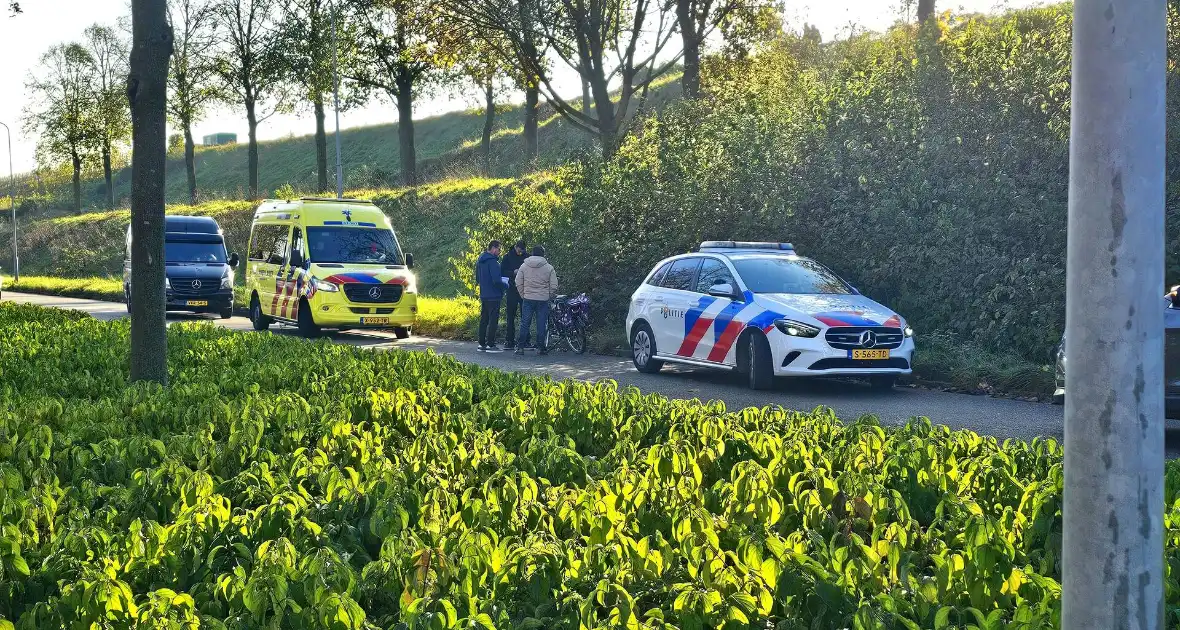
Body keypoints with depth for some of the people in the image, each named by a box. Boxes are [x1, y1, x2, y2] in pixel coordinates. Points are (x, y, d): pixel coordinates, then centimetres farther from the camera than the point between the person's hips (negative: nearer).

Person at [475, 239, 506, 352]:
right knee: (493, 320, -5)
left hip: (483, 295, 9)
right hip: (493, 296, -9)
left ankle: (482, 344, 16)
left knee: (484, 320, 13)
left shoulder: (480, 261, 13)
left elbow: (477, 279, 22)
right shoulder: (492, 261, -17)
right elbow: (497, 280, -23)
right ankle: (491, 344, -6)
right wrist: (505, 283, -5)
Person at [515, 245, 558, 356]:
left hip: (528, 298, 1)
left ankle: (520, 347, 4)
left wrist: (523, 295, 12)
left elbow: (518, 283, 3)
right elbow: (554, 286, -3)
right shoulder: (549, 268, -3)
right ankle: (541, 348, 6)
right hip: (543, 300, -1)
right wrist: (550, 296, 11)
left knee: (525, 323, 6)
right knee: (541, 325, 4)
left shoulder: (524, 266, 2)